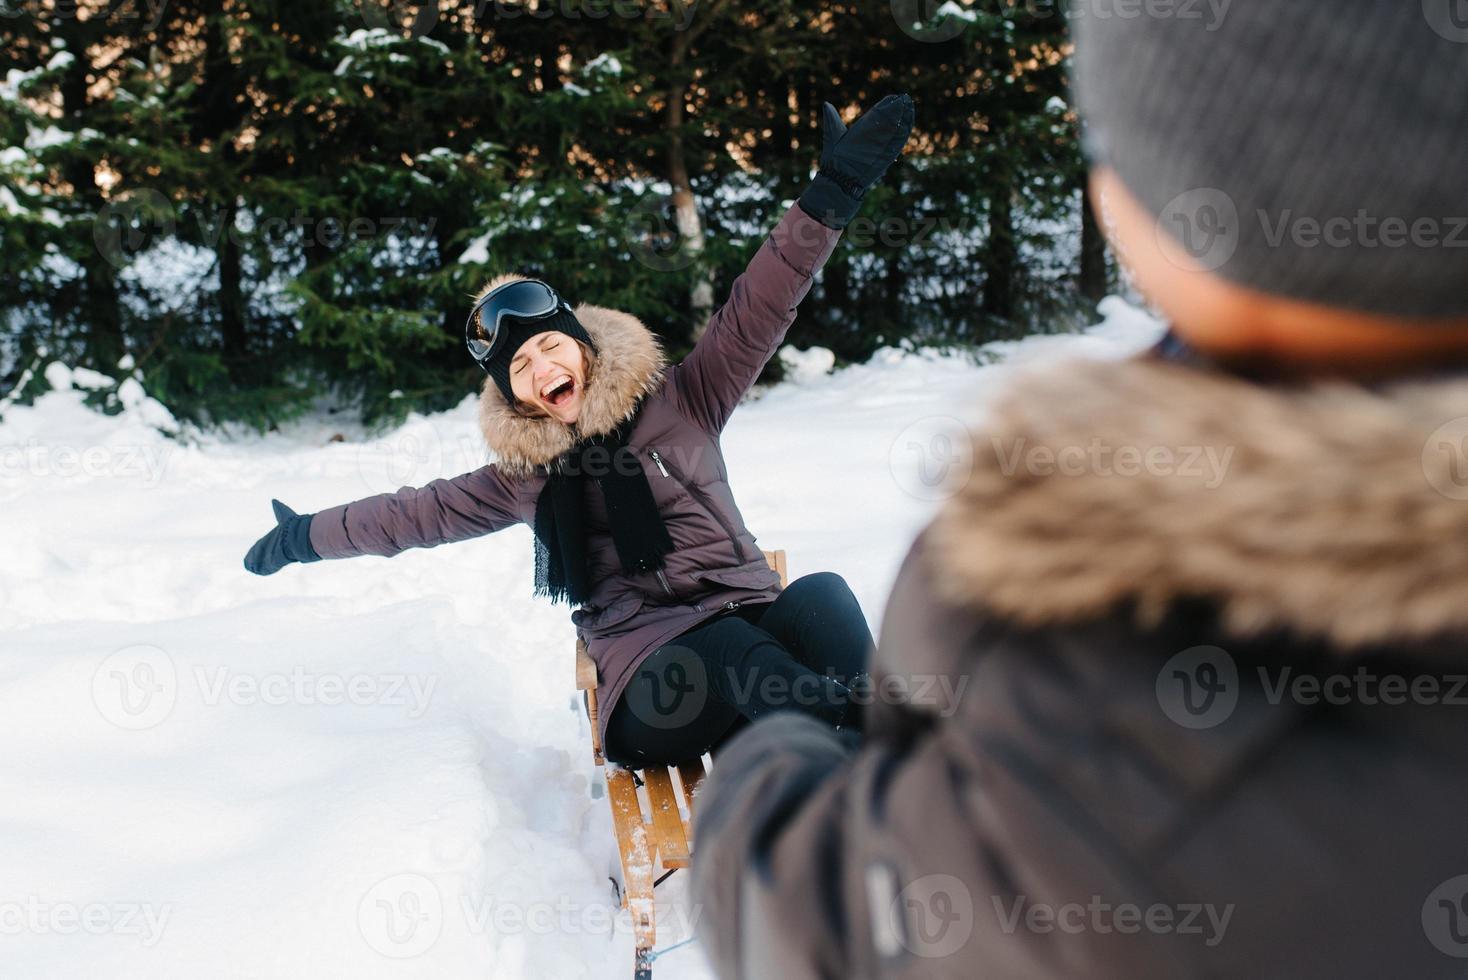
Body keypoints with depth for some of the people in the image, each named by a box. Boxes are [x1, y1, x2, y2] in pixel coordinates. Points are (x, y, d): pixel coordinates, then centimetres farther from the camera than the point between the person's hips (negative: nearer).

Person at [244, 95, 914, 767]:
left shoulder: (679, 404, 11)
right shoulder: (525, 477, 16)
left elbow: (757, 309, 3)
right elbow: (415, 513, 27)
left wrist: (832, 194, -5)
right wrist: (306, 537, 36)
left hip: (753, 616, 1)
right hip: (652, 667, -1)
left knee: (820, 595, -33)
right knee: (729, 650, -36)